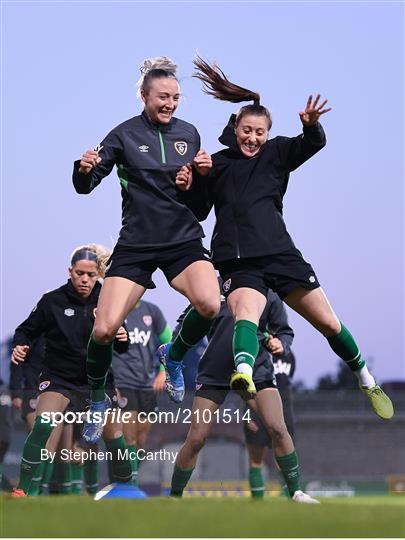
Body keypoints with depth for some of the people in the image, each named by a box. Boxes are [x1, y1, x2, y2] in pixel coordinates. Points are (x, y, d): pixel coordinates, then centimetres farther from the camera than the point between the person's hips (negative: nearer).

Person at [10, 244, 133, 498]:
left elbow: (119, 347, 4)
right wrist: (19, 346, -21)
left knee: (114, 436, 8)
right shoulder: (53, 301, -11)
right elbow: (27, 330, -1)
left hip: (97, 379, 2)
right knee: (42, 426, -24)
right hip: (59, 378, -2)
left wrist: (123, 339, -19)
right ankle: (22, 490, -19)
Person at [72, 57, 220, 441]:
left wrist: (204, 173, -5)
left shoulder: (188, 134, 7)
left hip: (183, 241, 2)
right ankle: (97, 398, 15)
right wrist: (84, 169, -26)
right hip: (136, 246, -2)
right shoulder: (125, 134, -3)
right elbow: (84, 186, -3)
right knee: (104, 329, -14)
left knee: (209, 305, -27)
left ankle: (174, 356, 5)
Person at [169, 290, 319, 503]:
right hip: (214, 371, 0)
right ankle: (174, 496, 16)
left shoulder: (268, 295, -1)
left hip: (257, 370, 0)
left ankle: (296, 493, -1)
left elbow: (285, 331, 8)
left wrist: (280, 344, -14)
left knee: (277, 429, -15)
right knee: (195, 439, -3)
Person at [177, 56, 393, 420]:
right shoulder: (216, 165, 11)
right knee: (246, 312, -32)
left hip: (280, 253, 1)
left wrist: (311, 126, -31)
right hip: (238, 262, -1)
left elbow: (312, 144, -9)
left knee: (329, 324, 5)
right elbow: (199, 211, 15)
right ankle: (244, 376, -63)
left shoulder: (275, 154, 9)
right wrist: (187, 188, -6)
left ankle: (366, 382, 30)